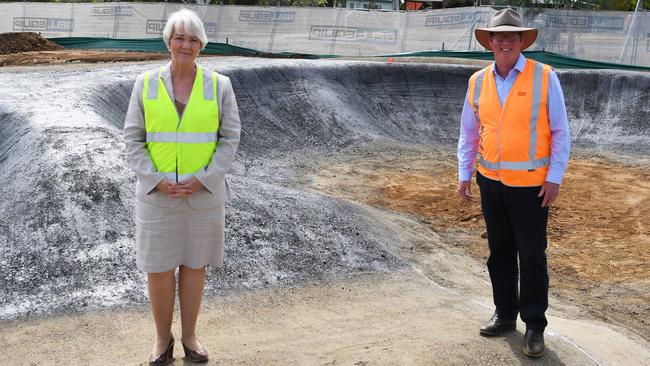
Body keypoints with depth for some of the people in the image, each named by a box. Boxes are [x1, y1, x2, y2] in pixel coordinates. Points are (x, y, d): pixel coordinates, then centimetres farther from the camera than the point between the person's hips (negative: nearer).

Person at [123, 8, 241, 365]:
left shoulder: (219, 84, -3)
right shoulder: (146, 83, -2)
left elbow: (230, 138, -2)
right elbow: (133, 139, -1)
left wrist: (203, 180, -14)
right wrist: (155, 181, -14)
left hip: (203, 194, 0)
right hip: (157, 194, 0)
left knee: (194, 264, 11)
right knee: (158, 267, 7)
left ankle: (189, 334, 29)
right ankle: (162, 336, 27)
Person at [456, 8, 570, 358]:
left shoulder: (544, 77, -6)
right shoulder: (478, 81, 4)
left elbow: (560, 132, -4)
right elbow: (468, 133, 12)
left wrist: (554, 178, -8)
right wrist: (463, 174, 8)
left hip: (531, 185, -4)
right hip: (491, 182, 4)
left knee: (532, 257, 2)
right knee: (499, 253, 14)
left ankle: (534, 326, 15)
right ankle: (505, 314, 30)